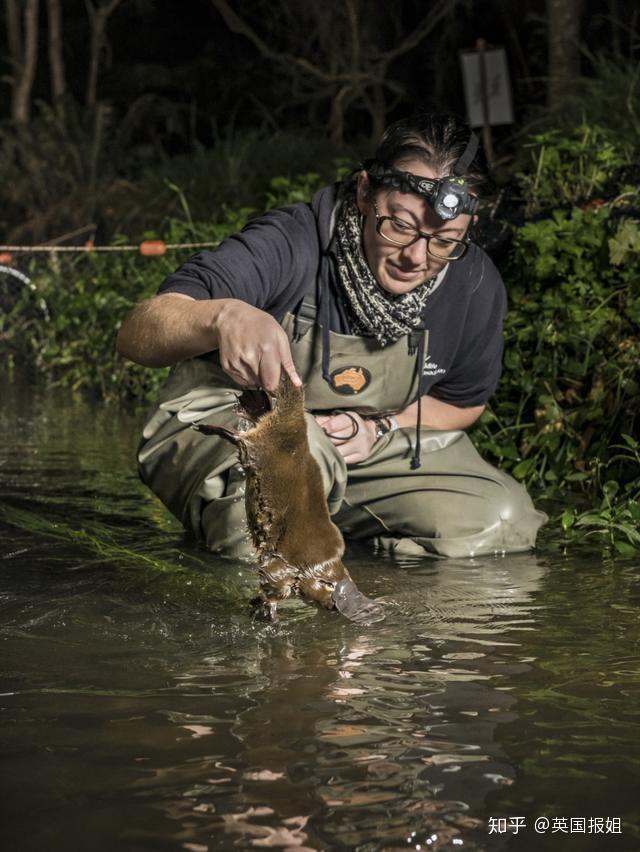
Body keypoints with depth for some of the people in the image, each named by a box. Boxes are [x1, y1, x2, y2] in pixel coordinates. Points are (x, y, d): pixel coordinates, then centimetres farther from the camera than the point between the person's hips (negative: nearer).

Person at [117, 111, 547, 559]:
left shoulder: (476, 286, -13)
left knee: (499, 521, -15)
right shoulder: (291, 246, -28)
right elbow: (136, 334, -37)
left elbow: (463, 403, 9)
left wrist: (379, 429, -11)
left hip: (370, 446, 5)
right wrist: (223, 318, -59)